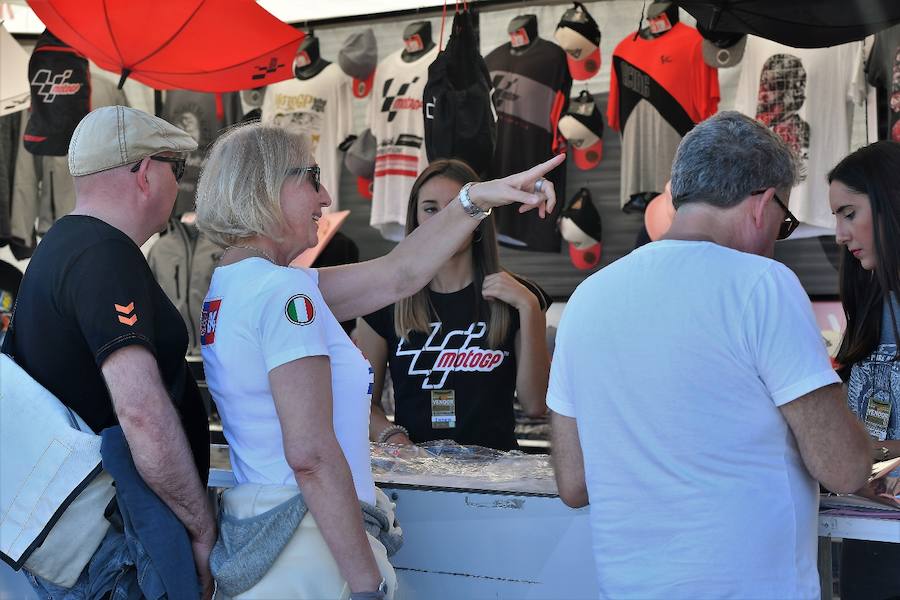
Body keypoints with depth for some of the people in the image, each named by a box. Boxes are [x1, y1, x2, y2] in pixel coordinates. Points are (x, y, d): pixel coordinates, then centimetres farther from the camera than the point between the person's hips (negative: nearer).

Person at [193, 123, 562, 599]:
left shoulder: (228, 286, 12)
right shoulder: (282, 291, -17)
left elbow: (397, 275, 11)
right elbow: (311, 453, -23)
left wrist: (477, 198, 9)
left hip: (252, 534, 9)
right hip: (309, 546, -9)